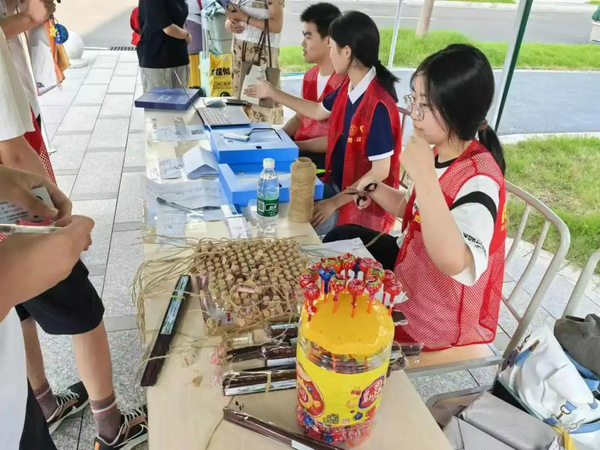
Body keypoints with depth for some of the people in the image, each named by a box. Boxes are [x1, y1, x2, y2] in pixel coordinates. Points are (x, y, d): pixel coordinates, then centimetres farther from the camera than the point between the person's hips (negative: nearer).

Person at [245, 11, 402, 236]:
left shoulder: (378, 105, -27)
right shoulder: (349, 87, 0)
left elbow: (380, 171, -24)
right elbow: (318, 111, 19)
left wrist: (334, 202, -20)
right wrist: (273, 93, 21)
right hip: (338, 185, 8)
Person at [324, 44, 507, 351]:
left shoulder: (480, 181, -33)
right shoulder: (442, 153, -6)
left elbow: (455, 263, -50)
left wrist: (424, 177, -49)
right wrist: (375, 189, -6)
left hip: (439, 318, -8)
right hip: (412, 274, 8)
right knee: (344, 238, 18)